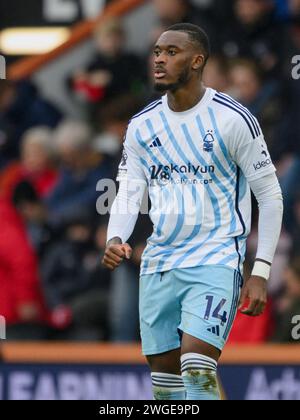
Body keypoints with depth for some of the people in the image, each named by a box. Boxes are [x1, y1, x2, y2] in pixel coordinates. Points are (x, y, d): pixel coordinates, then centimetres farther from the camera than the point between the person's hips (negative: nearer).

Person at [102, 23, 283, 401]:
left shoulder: (232, 119, -8)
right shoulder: (141, 126, 7)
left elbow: (270, 195, -4)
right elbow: (128, 194, 7)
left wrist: (260, 273, -8)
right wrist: (115, 240, -16)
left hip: (215, 259, -6)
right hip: (159, 263, 6)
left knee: (197, 367, -22)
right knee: (164, 376, 7)